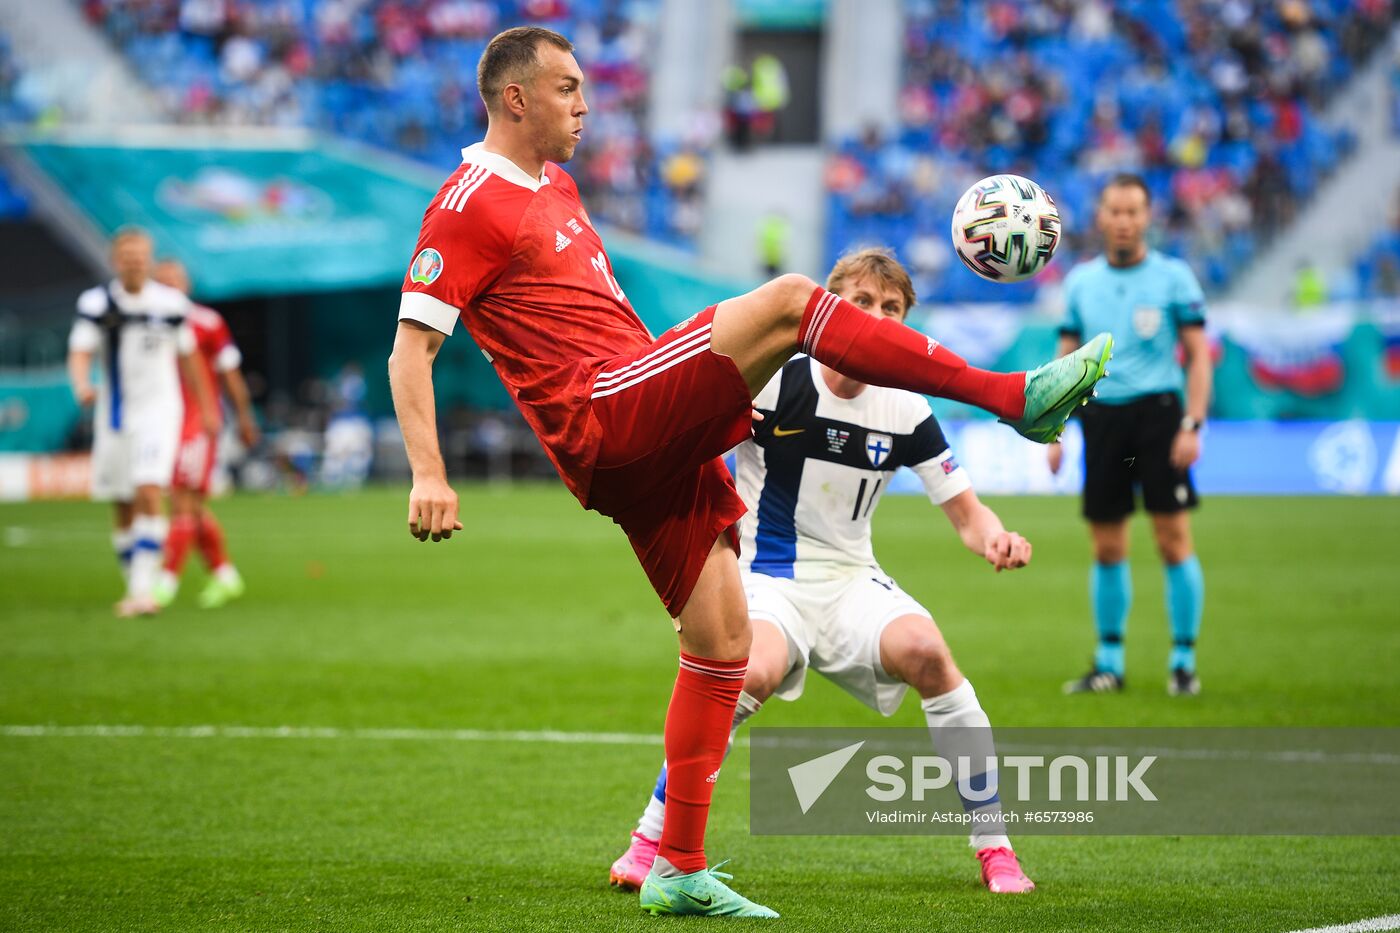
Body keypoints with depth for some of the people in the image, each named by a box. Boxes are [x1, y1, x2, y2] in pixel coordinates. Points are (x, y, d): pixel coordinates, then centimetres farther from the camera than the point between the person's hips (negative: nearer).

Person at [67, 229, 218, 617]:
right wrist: (82, 386, -37)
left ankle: (143, 589, -21)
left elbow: (186, 358, 12)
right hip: (114, 416, 2)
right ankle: (135, 586, 24)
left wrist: (205, 407, 18)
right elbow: (80, 355, -15)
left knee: (150, 495, -19)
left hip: (159, 411, -2)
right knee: (124, 509, 9)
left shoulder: (170, 304, -1)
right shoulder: (96, 304, -4)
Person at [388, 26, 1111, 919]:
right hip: (609, 419, -10)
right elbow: (412, 344, -10)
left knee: (722, 637, 6)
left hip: (652, 436, 10)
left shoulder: (553, 185, 24)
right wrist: (428, 474, -21)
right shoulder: (470, 204, -5)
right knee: (789, 299, -20)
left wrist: (719, 396, 33)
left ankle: (679, 870, 11)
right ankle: (1015, 396, -18)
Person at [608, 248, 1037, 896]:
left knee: (926, 650, -28)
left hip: (852, 583, 3)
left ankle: (994, 849, -16)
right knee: (752, 673, -36)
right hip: (767, 578, -3)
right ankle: (649, 842, -20)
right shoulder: (772, 382, -10)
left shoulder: (905, 411, 0)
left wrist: (994, 539, -18)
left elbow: (965, 512, 3)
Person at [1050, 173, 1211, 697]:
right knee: (1107, 550, 5)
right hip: (1100, 415, 3)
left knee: (1173, 540, -7)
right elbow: (1067, 359, 15)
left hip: (1157, 411, -3)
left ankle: (1183, 661, 1)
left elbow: (1198, 355, 0)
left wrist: (1193, 425, -10)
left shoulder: (1173, 277, 1)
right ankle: (1109, 663, 14)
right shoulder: (1080, 281, 11)